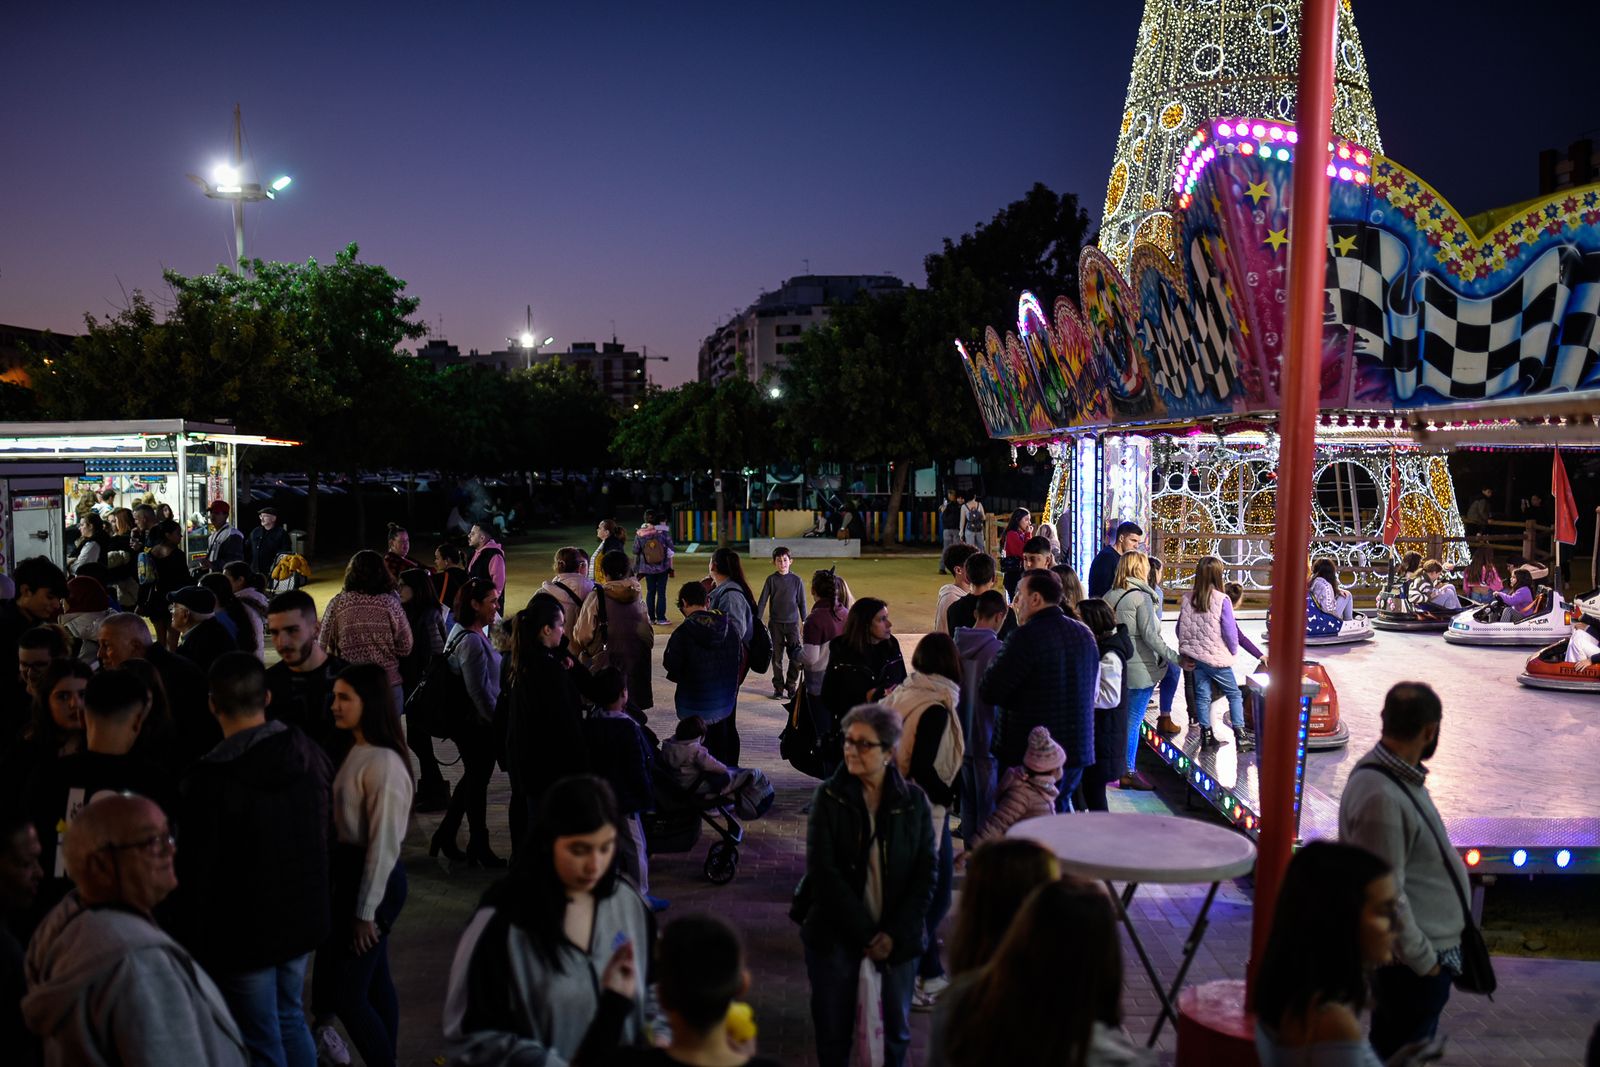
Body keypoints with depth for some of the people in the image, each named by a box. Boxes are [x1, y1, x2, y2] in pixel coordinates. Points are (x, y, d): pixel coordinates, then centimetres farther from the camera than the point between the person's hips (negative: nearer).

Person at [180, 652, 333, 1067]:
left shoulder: (208, 779, -21)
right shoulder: (312, 754, -5)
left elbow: (198, 871, -18)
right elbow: (330, 832, 5)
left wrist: (194, 946, -6)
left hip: (243, 932, -5)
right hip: (304, 918, 5)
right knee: (289, 1018, 23)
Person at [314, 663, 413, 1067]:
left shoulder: (383, 763, -22)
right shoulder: (357, 752, 6)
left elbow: (384, 844, -21)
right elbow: (347, 825, 9)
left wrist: (366, 911, -16)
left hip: (374, 879, -9)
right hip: (352, 872, 9)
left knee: (345, 992, -1)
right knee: (374, 979, 18)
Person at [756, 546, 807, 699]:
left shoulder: (797, 580, 0)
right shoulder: (771, 580, -2)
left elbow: (801, 602, 6)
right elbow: (762, 601, 0)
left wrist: (805, 622, 4)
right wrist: (757, 621, -4)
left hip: (793, 623, 0)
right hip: (775, 624, 0)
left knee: (797, 658, -5)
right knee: (777, 658, 5)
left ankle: (791, 686, 11)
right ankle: (778, 688, 16)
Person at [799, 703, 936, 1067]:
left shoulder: (913, 800, -2)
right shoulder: (829, 797, -6)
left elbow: (926, 873, -3)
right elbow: (823, 871, -12)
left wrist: (894, 934, -11)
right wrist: (865, 934, -15)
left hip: (898, 940, 1)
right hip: (835, 937, -1)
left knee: (895, 1035, 11)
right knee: (833, 1033, 8)